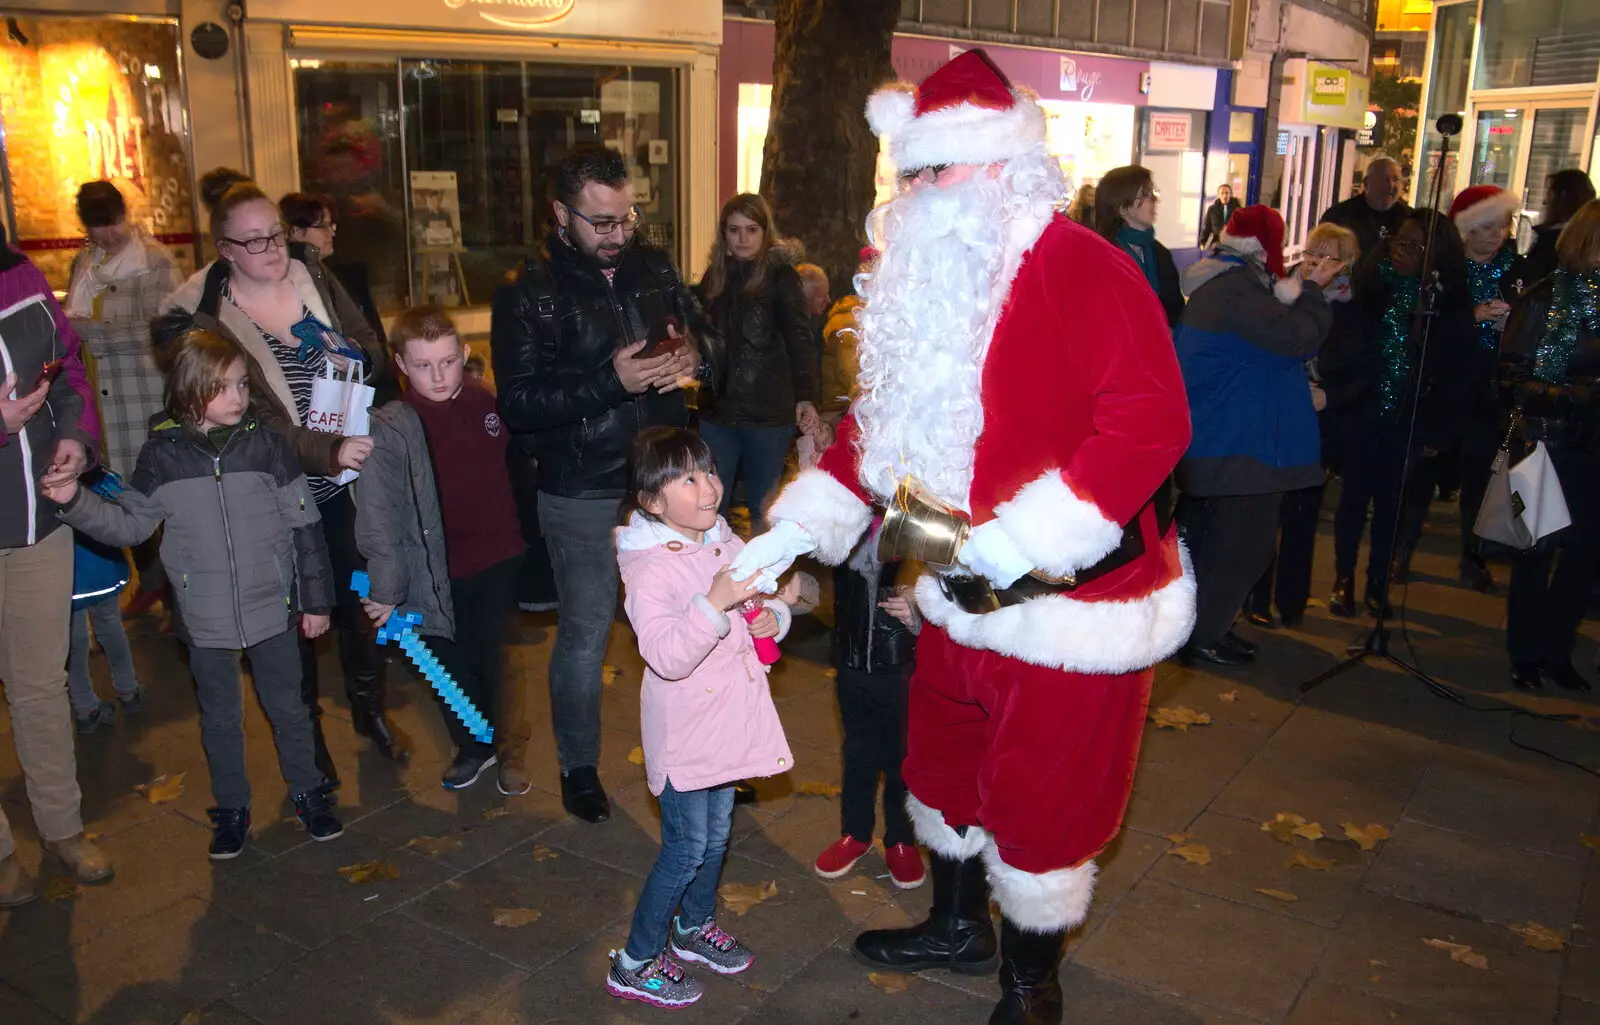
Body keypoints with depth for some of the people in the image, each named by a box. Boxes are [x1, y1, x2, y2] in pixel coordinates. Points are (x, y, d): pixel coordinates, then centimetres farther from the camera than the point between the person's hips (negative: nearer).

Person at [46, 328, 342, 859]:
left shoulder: (266, 443, -8)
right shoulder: (163, 454, -6)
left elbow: (304, 526, -3)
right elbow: (129, 524, 3)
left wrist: (315, 599, -1)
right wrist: (74, 500, -13)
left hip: (272, 607, -1)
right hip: (205, 617, 1)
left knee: (287, 706, 14)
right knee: (220, 717, 16)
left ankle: (307, 791, 33)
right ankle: (231, 808, 33)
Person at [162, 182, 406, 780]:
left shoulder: (314, 278, 0)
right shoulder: (204, 320, -12)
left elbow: (375, 353, 8)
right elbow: (255, 420, -21)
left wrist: (356, 360, -15)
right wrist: (328, 452, -35)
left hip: (349, 481, 4)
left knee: (360, 597, 15)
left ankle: (370, 710, 37)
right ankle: (307, 734, 31)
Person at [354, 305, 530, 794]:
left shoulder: (488, 403, -1)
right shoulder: (389, 429, -14)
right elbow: (378, 516, -17)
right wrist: (386, 588, -21)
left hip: (497, 557, 2)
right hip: (437, 573, -2)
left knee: (489, 660, 11)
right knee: (451, 666, 11)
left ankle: (502, 743, 32)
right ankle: (472, 746, 35)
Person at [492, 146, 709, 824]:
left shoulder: (654, 267, 6)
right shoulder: (528, 292, -8)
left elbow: (701, 333, 17)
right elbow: (518, 401, -15)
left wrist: (692, 356, -8)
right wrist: (611, 381, -25)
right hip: (582, 493, -4)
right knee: (585, 633, 8)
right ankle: (578, 766, 28)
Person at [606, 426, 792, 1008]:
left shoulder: (728, 544, 1)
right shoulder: (650, 570, -22)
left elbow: (768, 602, 14)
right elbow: (666, 657, -32)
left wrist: (772, 617, -9)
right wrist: (715, 602, -40)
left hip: (727, 720, 7)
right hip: (683, 731, -7)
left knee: (717, 832, 21)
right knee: (686, 847, 1)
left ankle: (695, 927, 44)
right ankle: (635, 963, 19)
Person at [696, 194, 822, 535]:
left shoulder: (780, 276, -6)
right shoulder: (715, 277, 8)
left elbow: (800, 339, -15)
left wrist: (807, 397, -28)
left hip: (769, 414, -4)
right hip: (718, 408, 4)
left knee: (762, 508, 9)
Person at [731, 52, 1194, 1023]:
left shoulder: (1080, 267, -18)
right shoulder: (937, 277, 7)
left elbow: (1152, 417, -25)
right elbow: (884, 417, 11)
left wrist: (1028, 537, -30)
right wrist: (802, 525, 1)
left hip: (1070, 601, -8)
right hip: (964, 592, 8)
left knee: (1040, 796, 7)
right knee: (946, 760, 23)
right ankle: (959, 925, 49)